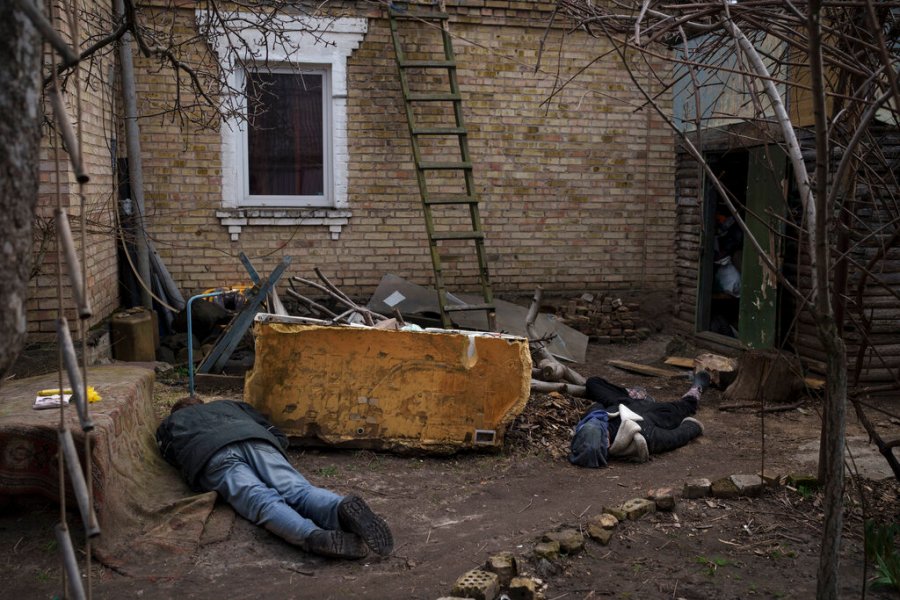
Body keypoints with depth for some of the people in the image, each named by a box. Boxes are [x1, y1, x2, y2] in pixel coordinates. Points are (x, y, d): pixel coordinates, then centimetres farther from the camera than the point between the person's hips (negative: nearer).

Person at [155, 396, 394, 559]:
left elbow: (173, 457, 23)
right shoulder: (230, 404, 45)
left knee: (263, 500, -25)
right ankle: (342, 508, -50)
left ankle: (315, 537, -53)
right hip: (257, 441, 3)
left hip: (212, 455, -2)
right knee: (298, 490, -18)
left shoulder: (170, 422, 41)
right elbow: (280, 437, 36)